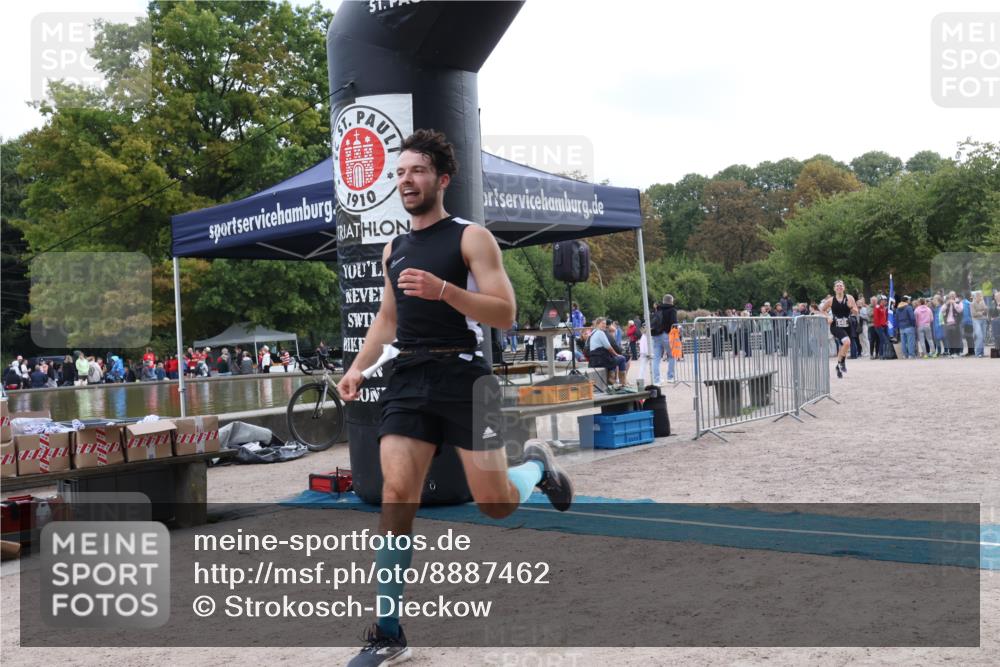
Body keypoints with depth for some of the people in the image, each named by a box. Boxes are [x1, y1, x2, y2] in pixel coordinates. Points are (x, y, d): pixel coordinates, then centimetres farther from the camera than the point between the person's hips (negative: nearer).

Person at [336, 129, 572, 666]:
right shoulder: (394, 249, 14)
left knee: (495, 504, 0)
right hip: (407, 380, 4)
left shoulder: (471, 237, -3)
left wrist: (443, 289, -24)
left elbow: (505, 313, -11)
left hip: (462, 377, -4)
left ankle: (537, 464, 36)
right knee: (396, 497, -9)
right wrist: (358, 367, 11)